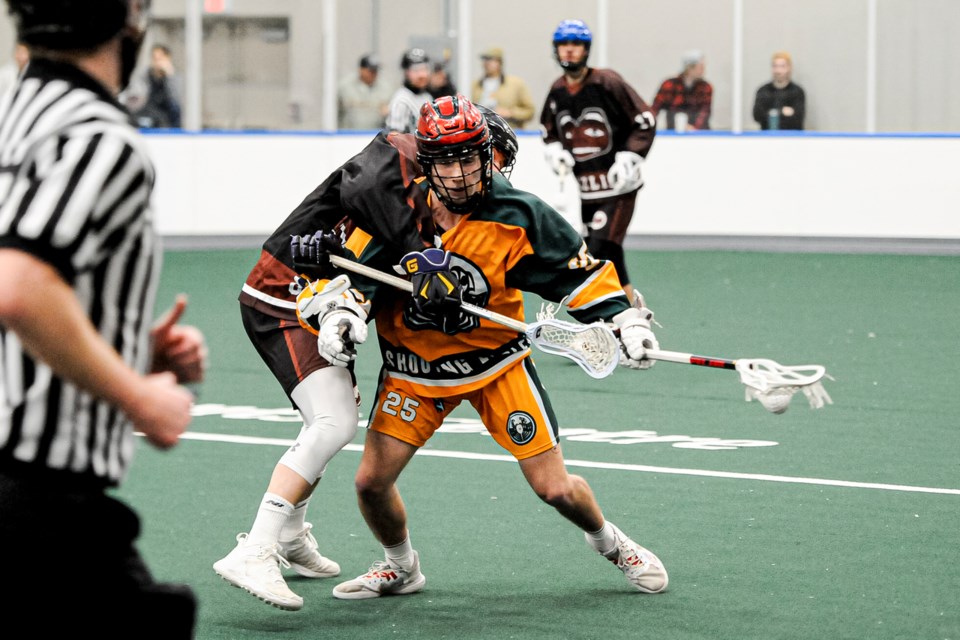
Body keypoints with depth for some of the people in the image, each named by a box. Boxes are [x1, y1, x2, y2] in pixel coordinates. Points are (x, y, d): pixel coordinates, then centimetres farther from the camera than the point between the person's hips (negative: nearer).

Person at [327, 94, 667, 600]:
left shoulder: (517, 216, -17)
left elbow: (578, 269, -8)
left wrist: (626, 320, -17)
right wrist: (335, 316, -27)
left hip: (495, 362, -1)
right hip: (414, 365, 1)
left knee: (555, 488, -3)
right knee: (371, 482, -7)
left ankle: (610, 543, 31)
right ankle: (401, 567, 24)